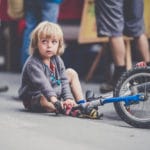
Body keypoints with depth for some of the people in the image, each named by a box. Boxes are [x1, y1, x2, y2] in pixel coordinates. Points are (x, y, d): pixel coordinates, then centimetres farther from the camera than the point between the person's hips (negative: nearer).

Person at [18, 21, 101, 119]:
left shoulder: (57, 60, 1)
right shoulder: (33, 63, -24)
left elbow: (64, 80, -4)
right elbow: (42, 84, -36)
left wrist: (68, 98, -21)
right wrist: (55, 101, -49)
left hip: (56, 95, 8)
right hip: (35, 99, -8)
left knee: (71, 73, 6)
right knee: (45, 100, -41)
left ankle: (82, 104, -8)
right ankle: (70, 109, -55)